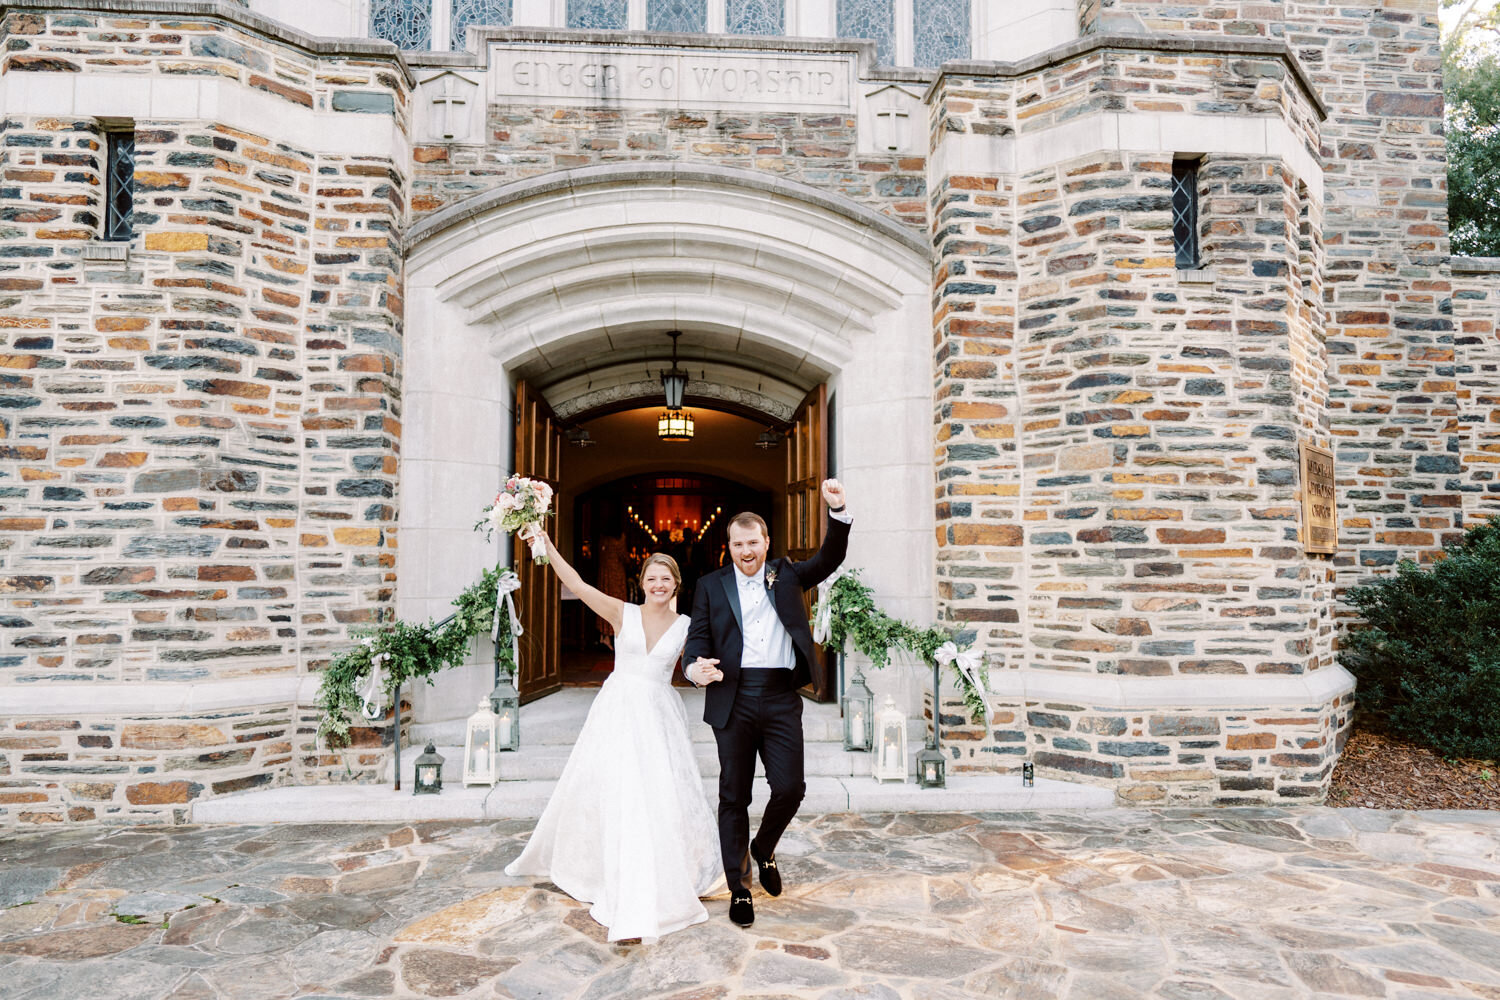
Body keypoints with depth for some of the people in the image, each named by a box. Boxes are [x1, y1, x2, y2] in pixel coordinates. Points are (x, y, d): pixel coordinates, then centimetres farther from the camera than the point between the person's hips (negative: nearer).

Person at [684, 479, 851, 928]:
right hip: (733, 700, -1)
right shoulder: (711, 585, 10)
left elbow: (830, 558, 3)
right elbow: (698, 634, 4)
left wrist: (838, 509, -11)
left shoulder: (787, 575, 13)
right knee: (733, 797, 6)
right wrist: (696, 666, -18)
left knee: (790, 787, -4)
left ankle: (764, 848, 28)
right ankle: (739, 888, 22)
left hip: (782, 700, 1)